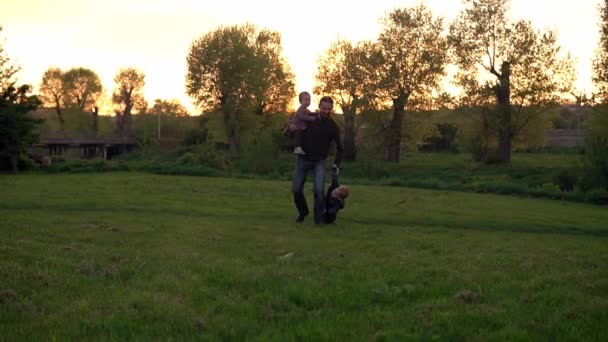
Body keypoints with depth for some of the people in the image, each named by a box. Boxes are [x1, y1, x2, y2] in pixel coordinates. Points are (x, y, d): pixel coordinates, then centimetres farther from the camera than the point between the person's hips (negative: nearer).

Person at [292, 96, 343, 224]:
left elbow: (339, 147, 5)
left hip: (319, 161, -2)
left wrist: (336, 163, 1)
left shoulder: (333, 127, -7)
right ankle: (303, 211, 28)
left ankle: (319, 218, -5)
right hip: (302, 159, 2)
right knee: (296, 189, 0)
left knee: (318, 189, -20)